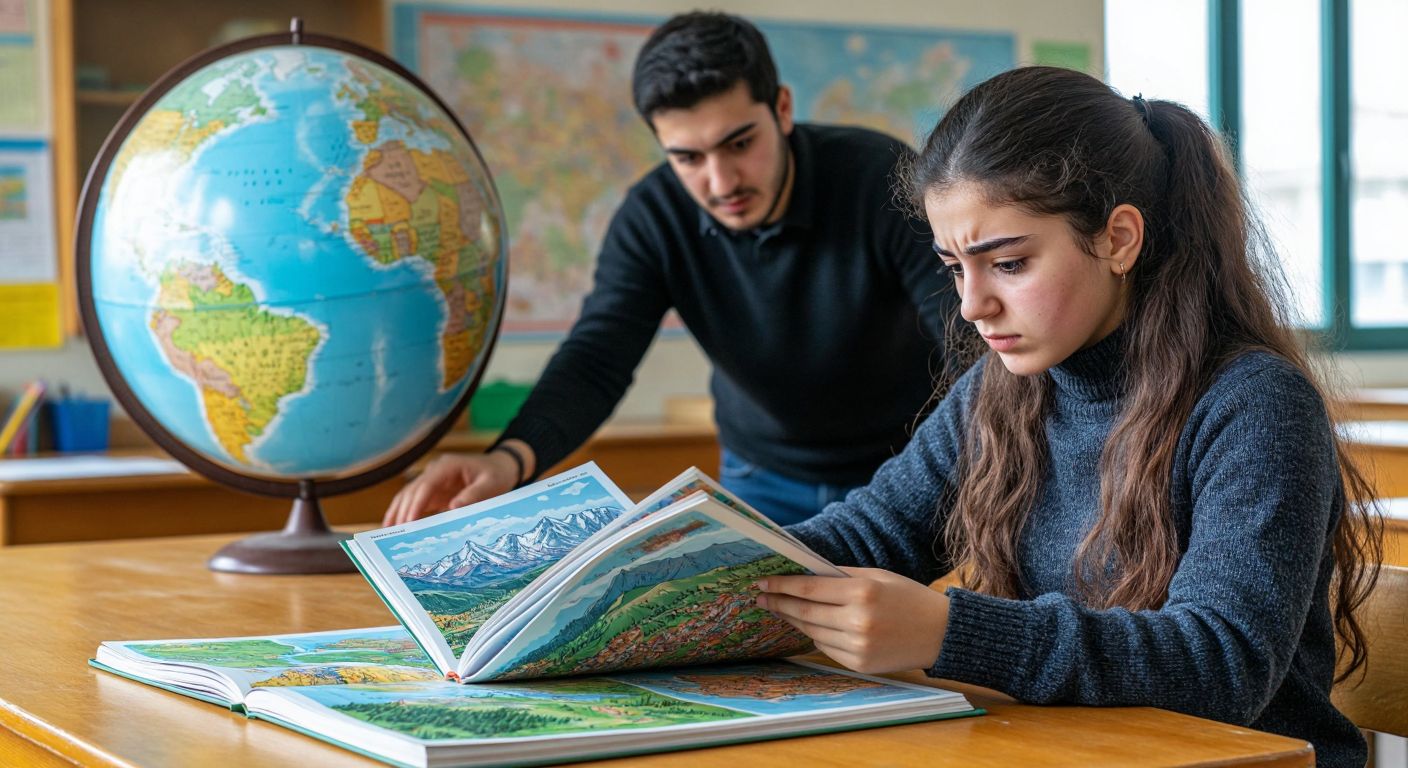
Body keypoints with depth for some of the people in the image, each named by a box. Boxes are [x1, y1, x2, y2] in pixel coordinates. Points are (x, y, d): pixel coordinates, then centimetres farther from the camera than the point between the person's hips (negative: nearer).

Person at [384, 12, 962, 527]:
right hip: (763, 478, 3)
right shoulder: (654, 217, -16)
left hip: (907, 469, -2)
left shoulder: (882, 179, -26)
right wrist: (509, 460, -44)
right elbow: (596, 360, -23)